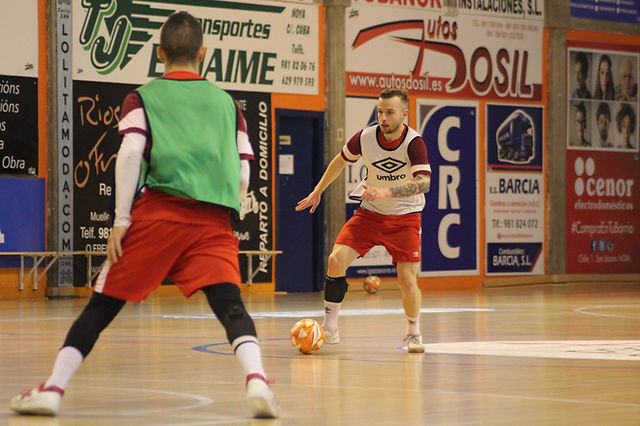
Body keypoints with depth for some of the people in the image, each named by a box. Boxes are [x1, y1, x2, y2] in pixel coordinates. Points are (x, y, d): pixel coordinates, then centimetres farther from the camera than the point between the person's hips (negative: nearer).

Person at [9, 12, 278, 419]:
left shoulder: (143, 97, 13)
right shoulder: (226, 102, 21)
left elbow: (131, 153, -3)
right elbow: (243, 175, 15)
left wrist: (121, 221, -3)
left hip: (159, 213, -1)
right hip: (213, 219, 1)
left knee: (103, 304, 6)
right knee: (230, 304, -5)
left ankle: (53, 388, 5)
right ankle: (257, 379, -30)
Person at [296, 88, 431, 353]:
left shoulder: (414, 143, -22)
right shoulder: (365, 138, -11)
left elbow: (423, 183, -35)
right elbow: (341, 160, 10)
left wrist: (385, 193, -46)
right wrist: (318, 191, 15)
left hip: (405, 217, -3)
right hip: (370, 213, 3)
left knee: (408, 282, -12)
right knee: (336, 260, -16)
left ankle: (413, 332, 18)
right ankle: (330, 328, -4)